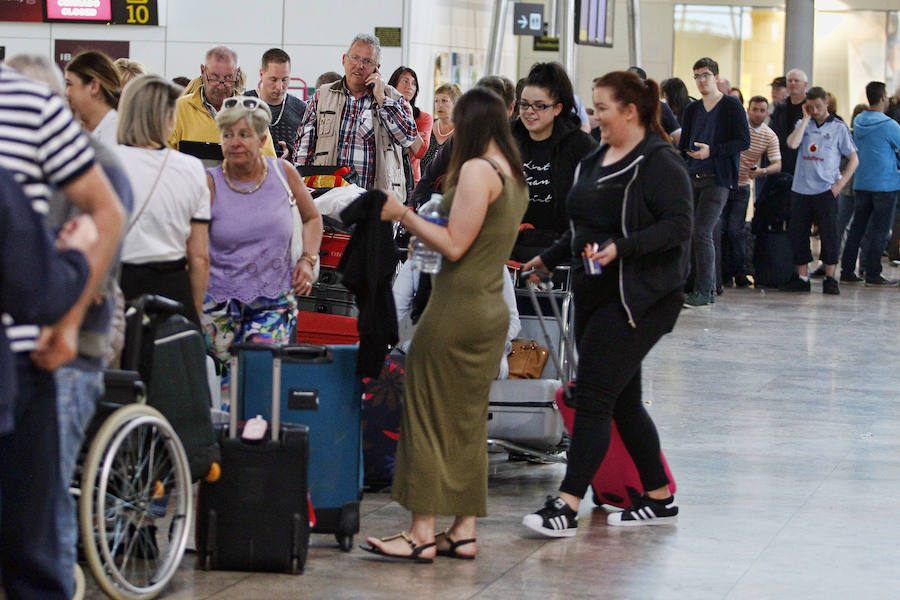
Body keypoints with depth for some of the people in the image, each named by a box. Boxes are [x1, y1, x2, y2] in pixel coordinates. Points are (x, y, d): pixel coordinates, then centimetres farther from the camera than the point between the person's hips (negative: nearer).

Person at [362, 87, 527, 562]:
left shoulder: (477, 170, -13)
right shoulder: (514, 176, 13)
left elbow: (454, 246, -17)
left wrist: (404, 215, -10)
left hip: (459, 306, -9)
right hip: (492, 310, 9)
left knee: (427, 416, -2)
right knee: (468, 423, 12)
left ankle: (423, 533, -2)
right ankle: (464, 531, 14)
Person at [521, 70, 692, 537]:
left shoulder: (659, 162, -11)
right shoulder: (597, 160, 16)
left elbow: (678, 225, -20)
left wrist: (622, 248, -28)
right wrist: (550, 258, 27)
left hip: (639, 299, -9)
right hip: (596, 294, 9)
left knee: (594, 396, -12)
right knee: (623, 401, 11)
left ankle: (567, 505, -12)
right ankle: (659, 498, 21)